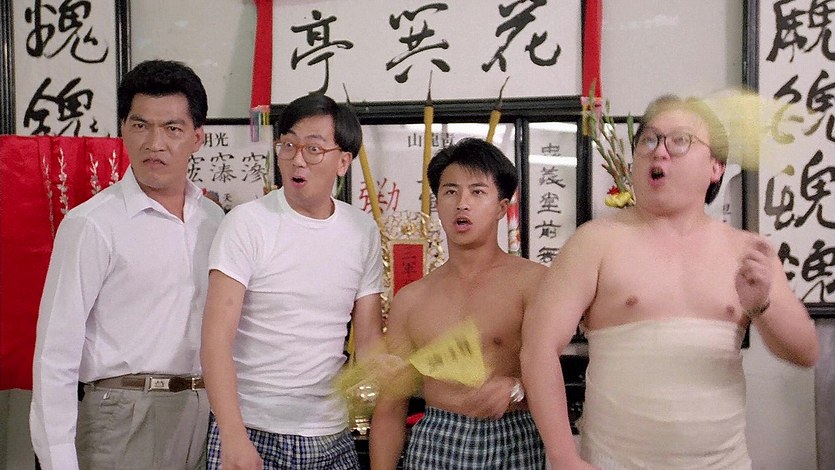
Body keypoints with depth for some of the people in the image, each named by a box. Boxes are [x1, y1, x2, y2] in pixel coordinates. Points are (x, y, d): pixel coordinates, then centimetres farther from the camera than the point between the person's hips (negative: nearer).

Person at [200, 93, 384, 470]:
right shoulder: (247, 223, -9)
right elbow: (216, 339, -13)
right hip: (251, 431, -3)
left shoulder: (364, 231, 2)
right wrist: (233, 437, -21)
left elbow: (369, 341, 4)